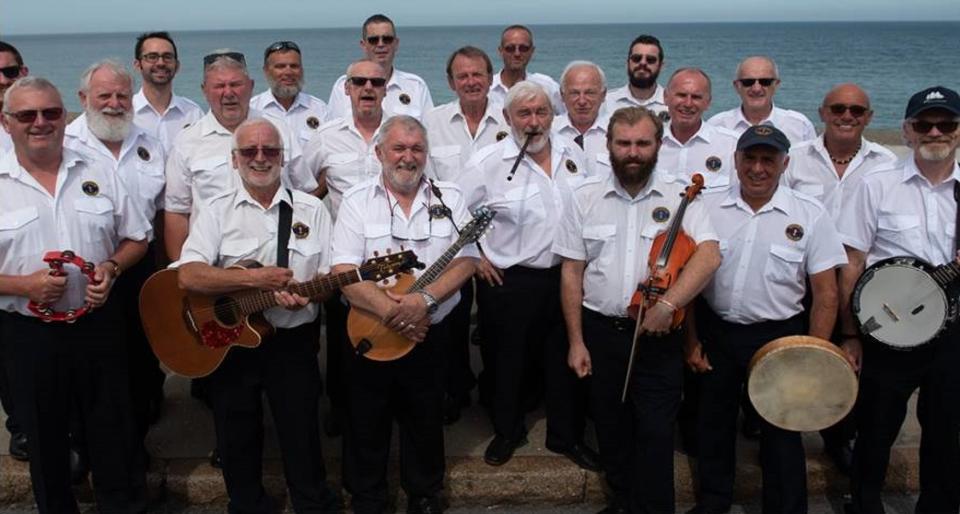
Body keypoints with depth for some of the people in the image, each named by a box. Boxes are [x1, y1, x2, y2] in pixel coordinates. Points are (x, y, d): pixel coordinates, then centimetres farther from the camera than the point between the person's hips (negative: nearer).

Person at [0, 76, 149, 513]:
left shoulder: (97, 174, 2)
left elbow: (136, 239, 9)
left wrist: (111, 267, -9)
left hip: (99, 324, 2)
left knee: (115, 433, 13)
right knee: (44, 440, 16)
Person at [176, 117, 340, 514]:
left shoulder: (311, 209, 3)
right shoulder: (216, 211, 0)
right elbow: (189, 276, -14)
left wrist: (304, 295, -20)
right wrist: (255, 278, -22)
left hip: (293, 342, 0)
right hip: (227, 342, 1)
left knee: (303, 444, 5)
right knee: (237, 447, 13)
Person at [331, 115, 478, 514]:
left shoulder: (449, 198, 1)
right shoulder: (357, 202, -4)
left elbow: (466, 260, -7)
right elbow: (344, 273, -13)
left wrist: (425, 300, -23)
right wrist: (392, 312, -24)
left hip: (432, 334, 1)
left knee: (425, 422, 16)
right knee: (366, 425, 12)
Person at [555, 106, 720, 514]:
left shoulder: (679, 197, -4)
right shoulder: (583, 198, 0)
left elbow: (709, 255, -17)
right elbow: (571, 272, 2)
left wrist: (668, 303, -29)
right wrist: (576, 341, -1)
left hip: (659, 333, -2)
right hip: (600, 330, 2)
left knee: (656, 432, -1)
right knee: (611, 427, 15)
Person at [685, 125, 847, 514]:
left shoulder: (810, 216, -7)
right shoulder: (707, 207, -3)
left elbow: (826, 295, -5)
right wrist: (691, 340, 1)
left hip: (779, 336, -2)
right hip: (715, 332, 2)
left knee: (781, 435, 8)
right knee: (713, 426, 17)